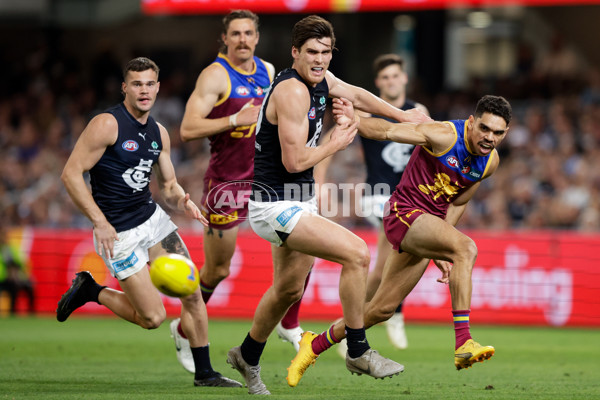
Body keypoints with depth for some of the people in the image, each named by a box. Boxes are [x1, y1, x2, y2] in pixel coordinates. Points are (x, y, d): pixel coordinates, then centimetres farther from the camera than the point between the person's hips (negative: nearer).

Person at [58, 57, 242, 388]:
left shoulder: (159, 133, 7)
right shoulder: (107, 124, -15)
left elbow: (168, 184, 17)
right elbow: (71, 174, -16)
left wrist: (181, 200, -7)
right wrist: (100, 222, -22)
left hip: (152, 218, 7)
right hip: (119, 233, -7)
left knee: (192, 294, 0)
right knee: (153, 317, -7)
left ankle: (204, 373, 13)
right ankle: (90, 290, 15)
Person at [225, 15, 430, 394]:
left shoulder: (321, 79, 5)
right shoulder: (292, 90, -23)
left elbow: (355, 93, 26)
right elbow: (294, 161, -24)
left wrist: (402, 115, 31)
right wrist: (337, 143, -10)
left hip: (298, 204, 10)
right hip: (275, 205, -10)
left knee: (289, 290, 24)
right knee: (356, 252, -21)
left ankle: (247, 357, 46)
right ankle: (358, 351, -9)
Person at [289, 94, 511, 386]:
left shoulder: (490, 162, 3)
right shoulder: (445, 136, -18)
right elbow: (388, 131, -21)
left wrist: (441, 250, 15)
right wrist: (353, 120, -36)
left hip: (430, 222, 8)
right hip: (405, 211, -8)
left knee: (382, 309, 11)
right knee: (466, 248, -32)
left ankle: (317, 343, 31)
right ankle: (463, 343, -36)